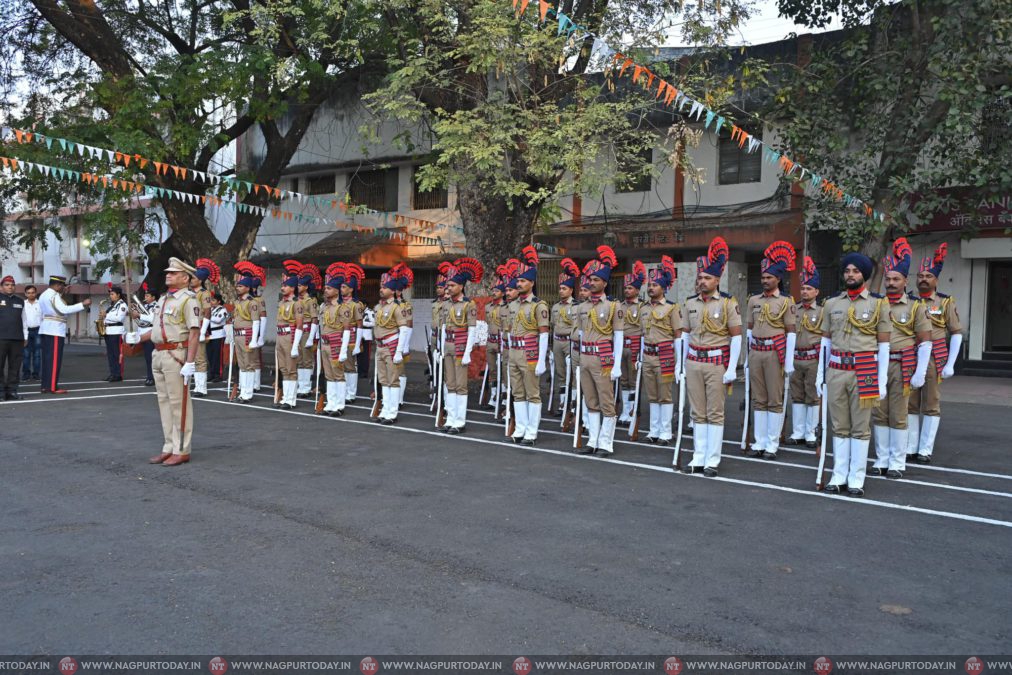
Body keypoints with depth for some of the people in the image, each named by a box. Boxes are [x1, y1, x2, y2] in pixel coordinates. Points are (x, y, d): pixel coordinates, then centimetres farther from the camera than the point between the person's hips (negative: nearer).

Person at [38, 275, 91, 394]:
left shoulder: (44, 295, 20)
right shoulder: (53, 295, -11)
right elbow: (64, 310, -22)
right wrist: (83, 304, -22)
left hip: (46, 330, 10)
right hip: (55, 331, -10)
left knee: (47, 359, 9)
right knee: (55, 359, -8)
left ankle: (45, 386, 9)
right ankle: (52, 387, -8)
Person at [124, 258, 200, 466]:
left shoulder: (188, 300, -10)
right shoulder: (163, 299, 18)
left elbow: (194, 333, -17)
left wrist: (190, 362, -23)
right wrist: (139, 337, 9)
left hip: (176, 355, -9)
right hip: (159, 355, 9)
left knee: (179, 403, -4)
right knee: (164, 402, 12)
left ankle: (182, 451, 3)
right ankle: (169, 448, 20)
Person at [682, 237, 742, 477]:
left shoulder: (728, 303, -5)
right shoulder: (691, 303, 9)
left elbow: (736, 337, -6)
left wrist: (732, 368, -12)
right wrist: (681, 364, 11)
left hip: (717, 363, -4)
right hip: (694, 362, 4)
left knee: (715, 413, 1)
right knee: (698, 413, 8)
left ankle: (712, 461, 7)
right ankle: (699, 458, 14)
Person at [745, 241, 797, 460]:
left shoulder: (786, 301, -2)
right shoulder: (754, 300, 11)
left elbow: (791, 332, -4)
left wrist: (789, 361, -9)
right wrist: (749, 355, 13)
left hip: (775, 352, -4)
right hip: (755, 352, 4)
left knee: (775, 400, 0)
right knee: (758, 400, 7)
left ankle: (772, 444, 6)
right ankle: (759, 442, 13)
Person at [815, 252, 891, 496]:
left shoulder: (878, 304, 1)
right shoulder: (832, 304, 9)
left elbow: (884, 344, 1)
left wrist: (882, 381, -3)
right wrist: (820, 374, 9)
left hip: (865, 372, -3)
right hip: (836, 371, 3)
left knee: (861, 428, 3)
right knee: (840, 427, 8)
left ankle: (856, 479, 10)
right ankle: (839, 475, 16)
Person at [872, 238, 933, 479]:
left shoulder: (915, 307, 1)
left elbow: (925, 342, -1)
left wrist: (920, 373, -8)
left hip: (901, 366, -3)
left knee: (898, 416, 2)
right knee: (879, 414, 6)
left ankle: (897, 463, 11)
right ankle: (882, 460, 16)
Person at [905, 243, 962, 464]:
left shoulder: (945, 303, 3)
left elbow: (956, 333, 3)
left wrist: (950, 364, -5)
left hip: (934, 360, -2)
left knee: (931, 406, 3)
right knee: (910, 405, 6)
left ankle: (925, 450, 10)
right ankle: (910, 448, 15)